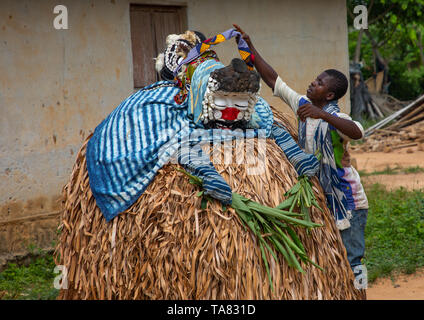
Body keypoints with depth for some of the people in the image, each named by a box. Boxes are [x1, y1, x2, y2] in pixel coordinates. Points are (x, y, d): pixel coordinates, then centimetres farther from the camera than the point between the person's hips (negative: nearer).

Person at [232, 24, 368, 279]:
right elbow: (273, 80, 7)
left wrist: (322, 115, -50)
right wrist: (249, 46, 3)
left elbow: (358, 132, -42)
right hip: (319, 198, 8)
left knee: (351, 261, -5)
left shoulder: (335, 118, -20)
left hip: (347, 199, -7)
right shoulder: (303, 105, 1)